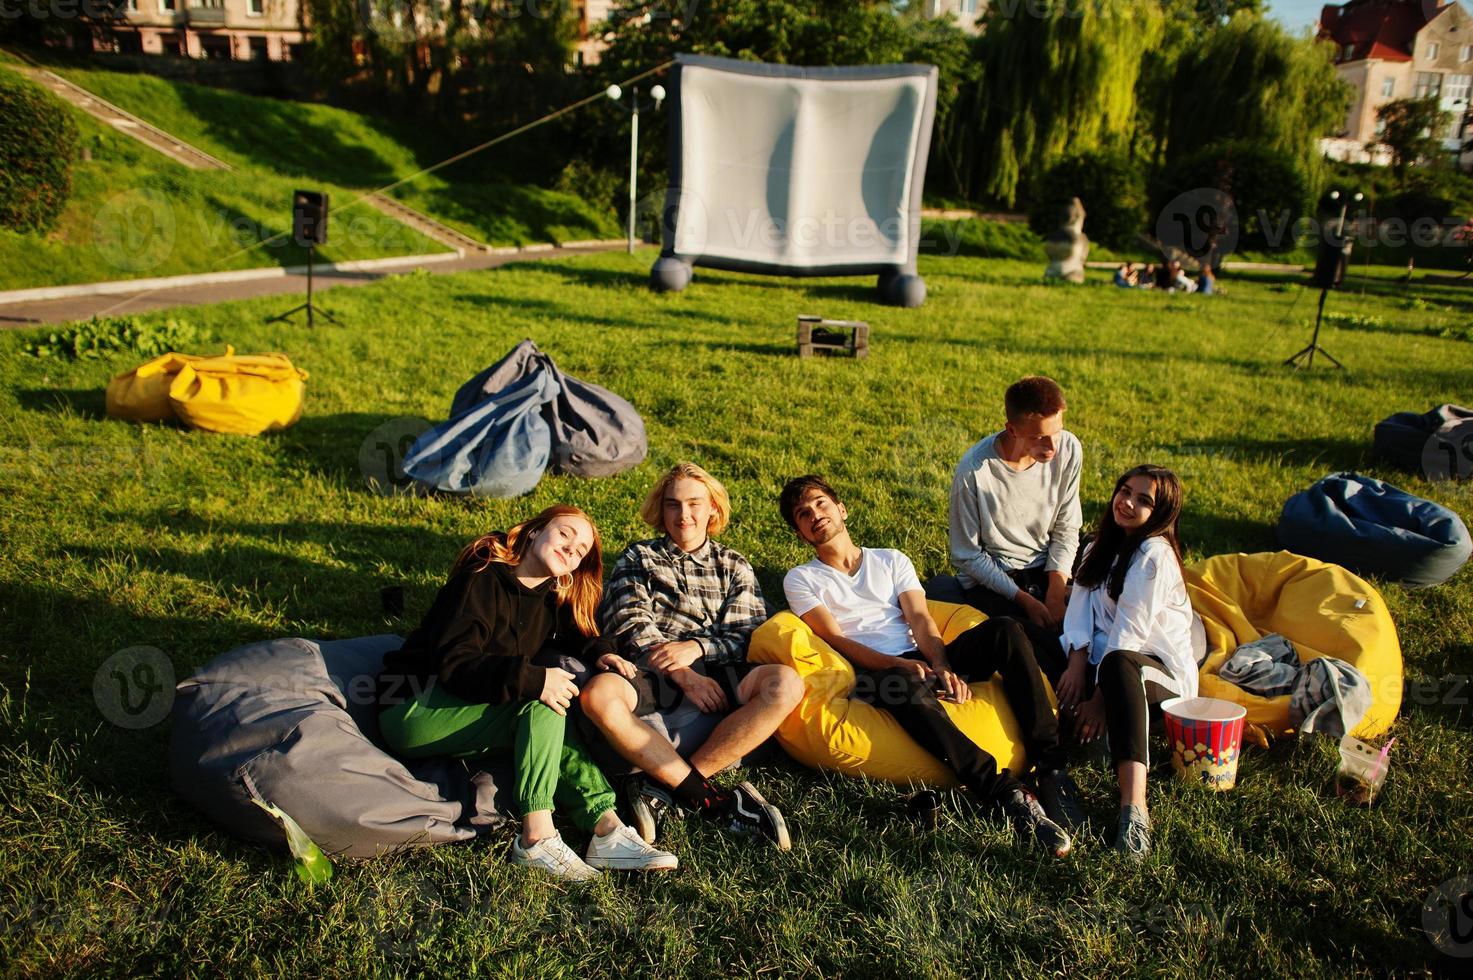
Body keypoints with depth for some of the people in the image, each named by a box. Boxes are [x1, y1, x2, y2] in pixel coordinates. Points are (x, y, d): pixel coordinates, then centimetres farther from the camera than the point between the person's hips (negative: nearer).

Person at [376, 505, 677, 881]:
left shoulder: (552, 599, 8)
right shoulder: (483, 579, -16)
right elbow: (453, 663, -24)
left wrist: (599, 651, -9)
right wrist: (532, 680, -35)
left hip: (464, 706, 7)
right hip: (412, 707, -7)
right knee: (544, 709, -25)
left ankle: (606, 826, -29)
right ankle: (537, 838, -32)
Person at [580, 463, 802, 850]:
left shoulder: (734, 567, 22)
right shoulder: (639, 558, 19)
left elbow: (750, 635, 9)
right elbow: (630, 627, 3)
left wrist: (696, 647, -12)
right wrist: (683, 675, -13)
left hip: (714, 678, 2)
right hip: (653, 677, -1)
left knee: (786, 683, -28)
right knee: (599, 694, -35)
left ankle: (664, 788, -27)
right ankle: (716, 802, -30)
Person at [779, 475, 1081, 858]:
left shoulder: (892, 560, 24)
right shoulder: (800, 579, 14)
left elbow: (920, 619, 9)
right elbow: (834, 639, -1)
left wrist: (941, 666, -13)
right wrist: (898, 665, -17)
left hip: (921, 663, 4)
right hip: (871, 675, -4)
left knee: (1003, 629, -22)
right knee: (907, 685, -41)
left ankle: (1050, 765, -26)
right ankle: (1005, 792, -43)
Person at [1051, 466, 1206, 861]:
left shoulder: (1155, 554, -8)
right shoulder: (1102, 547, 17)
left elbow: (1130, 630, -16)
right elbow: (1080, 606, 3)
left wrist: (1101, 694, -21)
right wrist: (1078, 660, -15)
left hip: (1160, 670, -7)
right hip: (1104, 661, 8)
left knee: (1119, 666, -42)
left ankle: (1134, 807, -54)